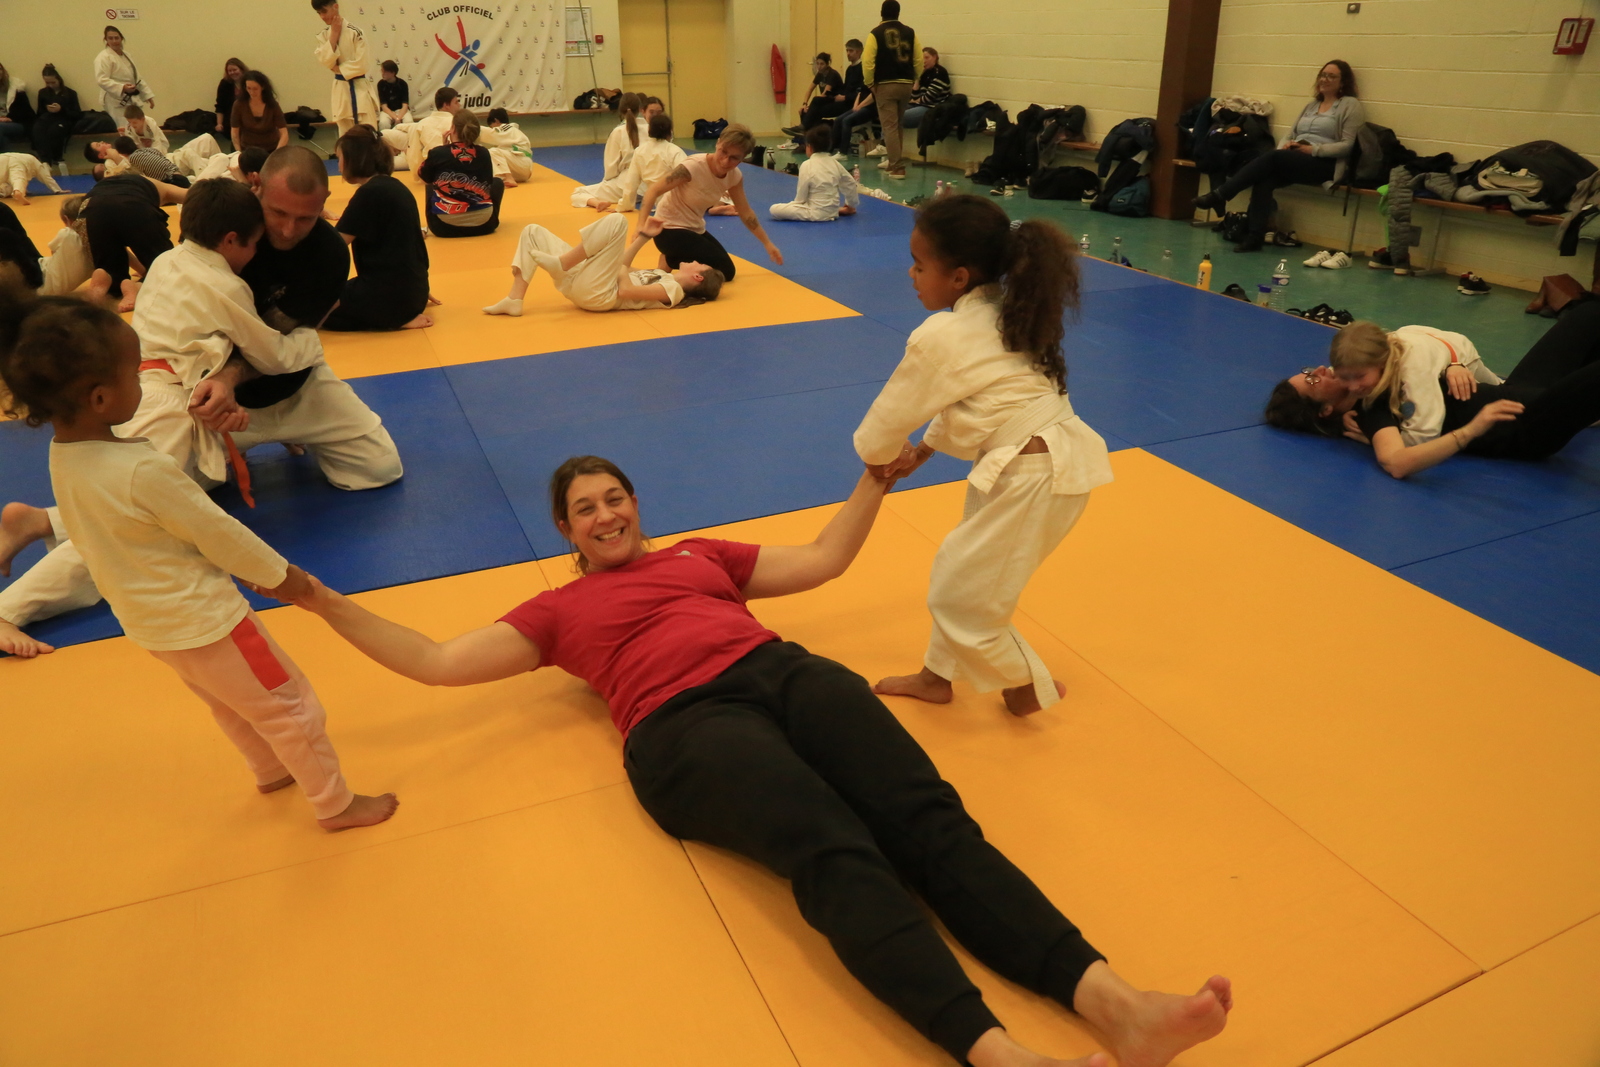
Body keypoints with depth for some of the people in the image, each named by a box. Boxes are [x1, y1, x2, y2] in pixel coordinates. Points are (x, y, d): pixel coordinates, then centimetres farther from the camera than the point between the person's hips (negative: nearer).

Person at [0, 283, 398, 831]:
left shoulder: (62, 457, -6)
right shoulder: (143, 471, -33)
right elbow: (220, 534, -21)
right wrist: (279, 574, -4)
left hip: (148, 620, 9)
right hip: (201, 620, -9)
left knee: (229, 703, 31)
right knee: (290, 707, 9)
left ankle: (273, 770, 52)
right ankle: (335, 804, 24)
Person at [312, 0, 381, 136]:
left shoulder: (355, 31, -12)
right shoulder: (324, 35, 6)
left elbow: (361, 65, -17)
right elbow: (326, 61, -8)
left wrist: (338, 69, -10)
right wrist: (334, 34, -10)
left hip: (360, 88, -5)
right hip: (341, 90, 6)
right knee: (345, 134, 11)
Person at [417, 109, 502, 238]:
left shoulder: (438, 153, -3)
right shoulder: (483, 153, 1)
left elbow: (423, 176, 19)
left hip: (444, 227, 0)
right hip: (482, 225, 0)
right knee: (497, 183, 28)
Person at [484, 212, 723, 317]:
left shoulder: (674, 289, -7)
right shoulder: (662, 277, 22)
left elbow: (625, 291, -18)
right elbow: (624, 268, 27)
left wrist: (622, 268, -1)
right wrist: (643, 236, 28)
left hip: (596, 293, -9)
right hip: (580, 283, 9)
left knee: (616, 221, -21)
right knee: (533, 231, 11)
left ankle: (559, 264, -17)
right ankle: (514, 300, -5)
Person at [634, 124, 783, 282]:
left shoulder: (734, 176, -7)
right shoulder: (694, 166, -26)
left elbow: (745, 213, 7)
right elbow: (653, 191, -25)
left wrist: (767, 243, 8)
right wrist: (642, 225, -39)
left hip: (695, 230, 7)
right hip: (670, 230, -7)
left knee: (727, 272, 7)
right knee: (723, 269, -17)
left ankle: (674, 260, 14)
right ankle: (670, 262, -1)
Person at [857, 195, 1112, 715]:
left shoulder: (939, 338, -17)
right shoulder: (1005, 312, 10)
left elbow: (889, 416, -4)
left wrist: (880, 456, 16)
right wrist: (922, 451, 20)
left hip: (1032, 477, -10)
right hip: (1055, 457, 10)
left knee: (963, 597, 5)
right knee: (957, 571, 21)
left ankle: (1029, 686, 25)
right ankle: (937, 674, 37)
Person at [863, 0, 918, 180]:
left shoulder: (876, 33, -6)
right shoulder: (909, 32, 5)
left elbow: (867, 62, -12)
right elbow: (918, 60, 4)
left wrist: (870, 84, -1)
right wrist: (915, 81, 14)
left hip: (885, 85, -4)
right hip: (906, 84, 4)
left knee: (890, 126, -1)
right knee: (898, 124, 19)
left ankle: (897, 167, -7)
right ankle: (892, 160, 27)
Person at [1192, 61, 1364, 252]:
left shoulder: (1351, 105, 4)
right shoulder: (1312, 105, 26)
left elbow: (1348, 145, -6)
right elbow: (1290, 135, 21)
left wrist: (1313, 149, -14)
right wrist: (1285, 146, -3)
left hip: (1324, 164, -6)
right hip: (1295, 161, 6)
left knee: (1272, 158, -29)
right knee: (1264, 179, -28)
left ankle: (1219, 196, -28)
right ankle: (1255, 237, -34)